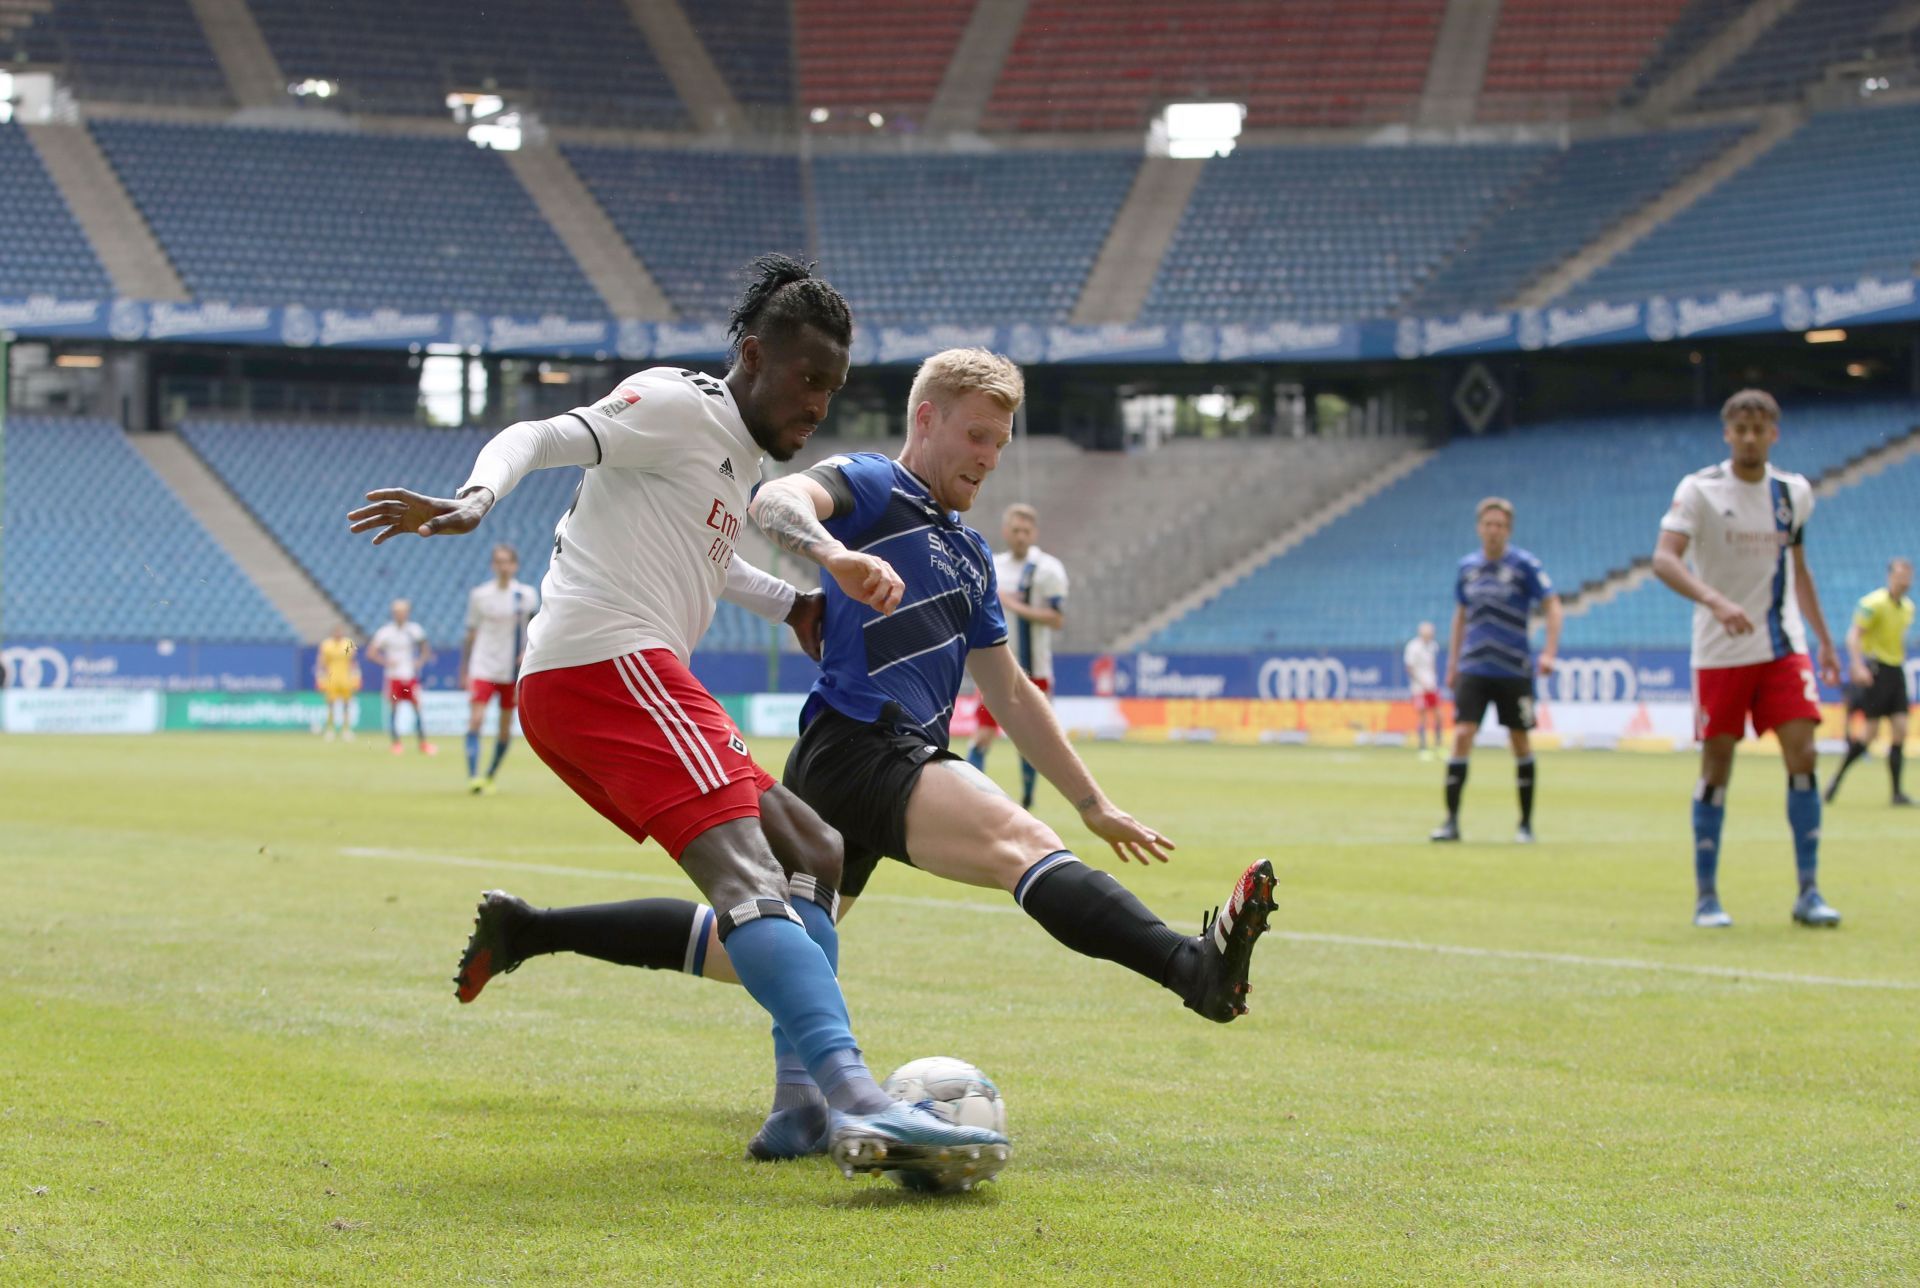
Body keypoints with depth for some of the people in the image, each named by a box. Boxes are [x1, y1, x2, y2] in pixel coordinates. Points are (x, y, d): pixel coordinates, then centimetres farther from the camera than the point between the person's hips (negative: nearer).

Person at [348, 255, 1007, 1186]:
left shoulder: (740, 458, 26)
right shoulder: (679, 406, -2)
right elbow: (538, 439, -13)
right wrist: (474, 500, -31)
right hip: (606, 661, -11)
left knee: (812, 854, 13)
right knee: (744, 873, -26)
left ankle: (803, 1104, 4)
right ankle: (859, 1102, -42)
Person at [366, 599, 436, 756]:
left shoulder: (415, 630, 3)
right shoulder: (386, 632, -4)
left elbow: (425, 649, 18)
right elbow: (371, 652, -3)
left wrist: (420, 662, 1)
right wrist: (386, 662, -13)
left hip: (411, 675, 1)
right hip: (393, 676, -1)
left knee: (417, 708, -4)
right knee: (393, 709, -1)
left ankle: (423, 744, 1)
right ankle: (396, 744, 8)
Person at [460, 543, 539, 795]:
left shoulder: (527, 595, 2)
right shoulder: (479, 595, 1)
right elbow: (470, 635, 6)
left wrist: (529, 651, -11)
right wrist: (464, 672, 5)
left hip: (513, 671, 2)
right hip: (483, 668, -2)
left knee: (506, 726, 6)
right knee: (476, 718, -17)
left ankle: (490, 776, 21)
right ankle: (473, 777, -23)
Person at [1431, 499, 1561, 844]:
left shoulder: (1524, 565, -5)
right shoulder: (1468, 567, 7)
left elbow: (1552, 606, -4)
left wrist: (1549, 653, -16)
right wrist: (1452, 664, 15)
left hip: (1514, 670, -2)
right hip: (1473, 669, 3)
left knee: (1521, 743, 5)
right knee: (1462, 736, -10)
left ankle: (1526, 824, 16)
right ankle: (1451, 821, -8)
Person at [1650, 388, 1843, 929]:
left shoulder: (1794, 493, 7)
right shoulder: (1699, 490, -8)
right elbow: (1664, 559, -20)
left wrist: (1824, 639, 20)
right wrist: (1715, 601, -36)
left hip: (1783, 647, 3)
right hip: (1720, 652, -3)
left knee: (1802, 753, -8)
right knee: (1717, 765, 0)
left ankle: (1808, 893, -4)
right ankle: (1705, 896, 9)